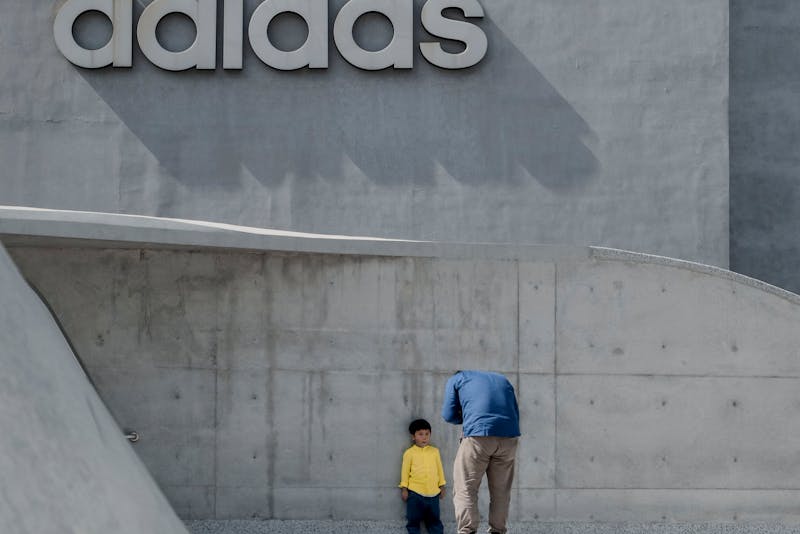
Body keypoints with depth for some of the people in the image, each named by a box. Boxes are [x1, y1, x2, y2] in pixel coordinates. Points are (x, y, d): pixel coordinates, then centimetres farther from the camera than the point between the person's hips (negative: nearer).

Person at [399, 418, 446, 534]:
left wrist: (442, 486, 13)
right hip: (414, 492, -2)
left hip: (433, 492, 2)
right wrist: (404, 488, -1)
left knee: (434, 519, 9)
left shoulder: (434, 451, 7)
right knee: (413, 519, 2)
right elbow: (405, 471, 2)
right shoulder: (409, 453, -1)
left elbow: (440, 469, 13)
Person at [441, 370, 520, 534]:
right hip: (509, 436, 4)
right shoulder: (502, 379, 32)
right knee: (501, 490, 13)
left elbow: (449, 415, 13)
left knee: (465, 489, 1)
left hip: (478, 436, -4)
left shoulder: (456, 379, 21)